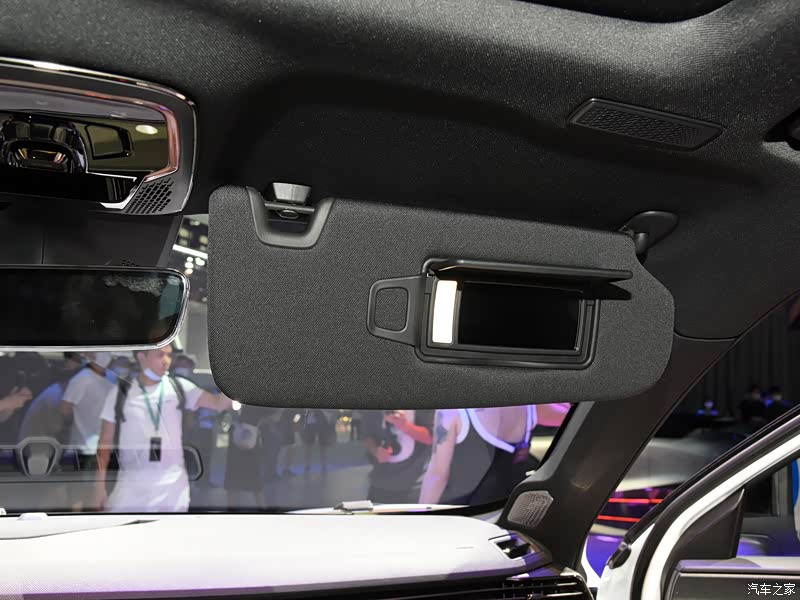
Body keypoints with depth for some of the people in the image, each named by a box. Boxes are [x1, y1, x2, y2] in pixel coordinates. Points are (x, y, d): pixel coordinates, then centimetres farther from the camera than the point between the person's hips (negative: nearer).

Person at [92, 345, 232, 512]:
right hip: (131, 485, -1)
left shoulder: (178, 387, 3)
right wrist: (100, 485, -1)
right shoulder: (120, 392, 0)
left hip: (173, 485, 1)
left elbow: (219, 403, -7)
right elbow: (105, 442, 4)